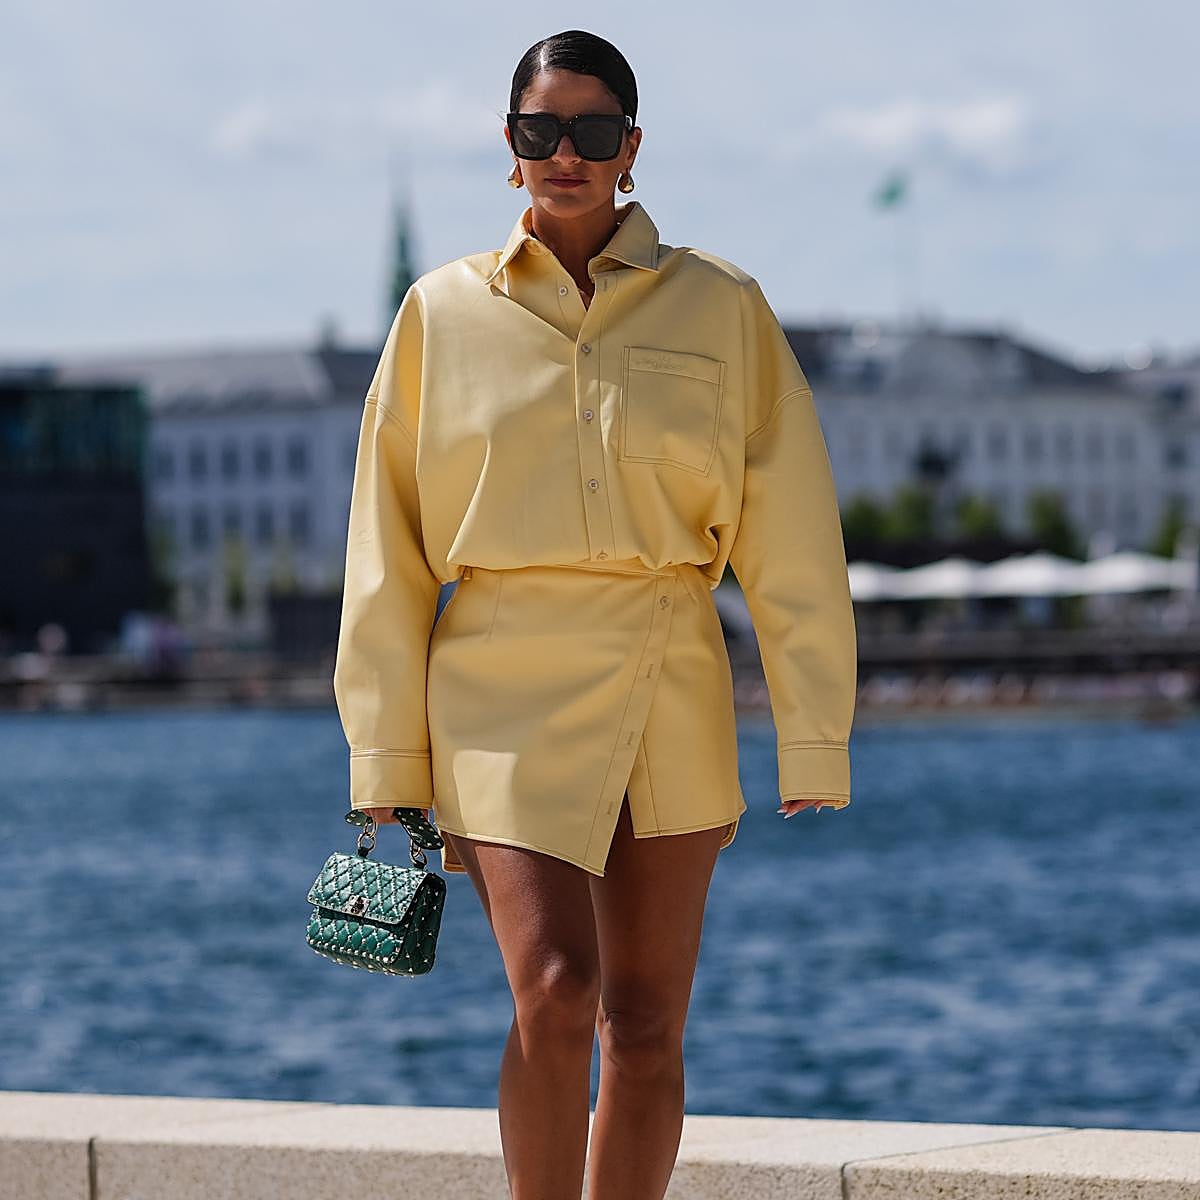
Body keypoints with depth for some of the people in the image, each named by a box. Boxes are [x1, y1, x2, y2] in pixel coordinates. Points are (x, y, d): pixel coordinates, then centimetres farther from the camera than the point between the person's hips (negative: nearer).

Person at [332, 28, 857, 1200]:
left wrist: (814, 737, -2)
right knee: (554, 989, -17)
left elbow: (791, 535, 4)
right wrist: (386, 756, 2)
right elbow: (387, 555, 7)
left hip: (669, 699, 2)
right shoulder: (444, 313, 5)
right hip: (506, 691, -1)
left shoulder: (720, 308, 5)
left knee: (646, 1025, 4)